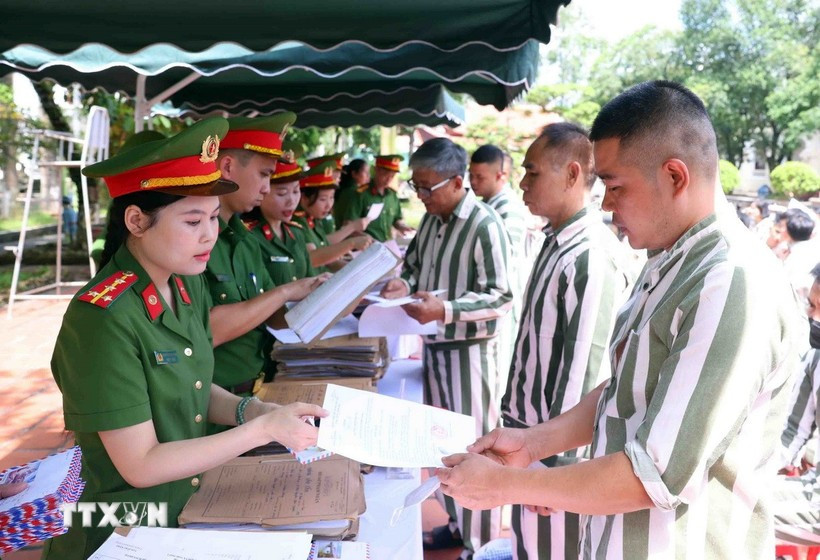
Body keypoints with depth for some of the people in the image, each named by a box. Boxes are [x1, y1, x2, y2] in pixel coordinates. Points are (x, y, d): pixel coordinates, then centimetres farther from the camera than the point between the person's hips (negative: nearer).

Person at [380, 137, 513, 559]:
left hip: (469, 349, -8)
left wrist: (445, 310, -30)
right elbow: (415, 263, 19)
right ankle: (457, 523, 39)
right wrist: (405, 283, -3)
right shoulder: (430, 219, 6)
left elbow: (501, 298, -19)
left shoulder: (485, 225, -18)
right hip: (433, 345, 8)